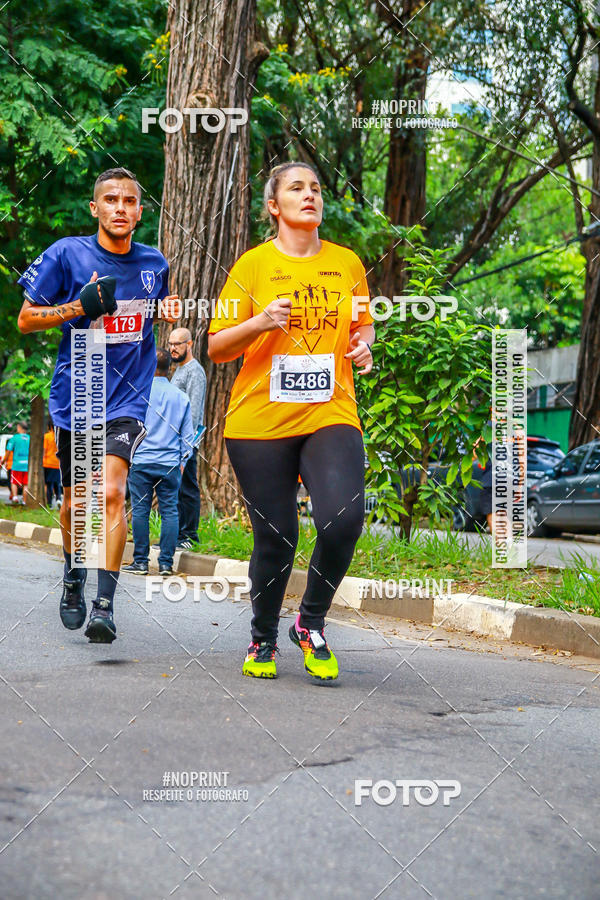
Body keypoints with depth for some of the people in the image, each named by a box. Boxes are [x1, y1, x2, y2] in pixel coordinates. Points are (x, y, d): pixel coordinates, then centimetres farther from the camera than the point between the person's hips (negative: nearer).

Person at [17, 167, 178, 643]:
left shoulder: (155, 263, 6)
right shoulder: (67, 254, -4)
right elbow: (26, 319, -1)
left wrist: (169, 311, 2)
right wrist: (81, 306, -17)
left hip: (127, 399, 0)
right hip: (75, 395, 0)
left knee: (111, 492, -18)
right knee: (76, 500, 11)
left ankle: (104, 605, -16)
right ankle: (74, 578, 39)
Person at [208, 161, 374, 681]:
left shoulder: (347, 263, 11)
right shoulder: (253, 265, 3)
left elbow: (362, 326, 26)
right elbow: (216, 348, 3)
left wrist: (363, 346, 3)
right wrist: (260, 322, -15)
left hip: (331, 416, 2)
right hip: (260, 421, -1)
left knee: (344, 517, -20)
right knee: (275, 537, 1)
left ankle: (312, 622, 5)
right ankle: (263, 640, 27)